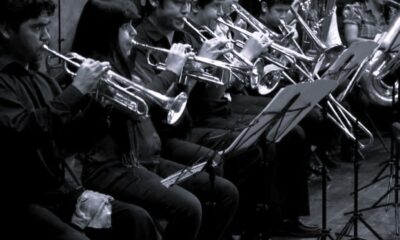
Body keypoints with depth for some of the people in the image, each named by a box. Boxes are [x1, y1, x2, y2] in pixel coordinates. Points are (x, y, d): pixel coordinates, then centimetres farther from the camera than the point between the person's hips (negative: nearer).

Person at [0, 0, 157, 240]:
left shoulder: (39, 79, 15)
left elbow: (71, 136, 16)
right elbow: (22, 133, -28)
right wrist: (77, 90, -22)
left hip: (59, 191, 8)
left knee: (137, 219, -6)